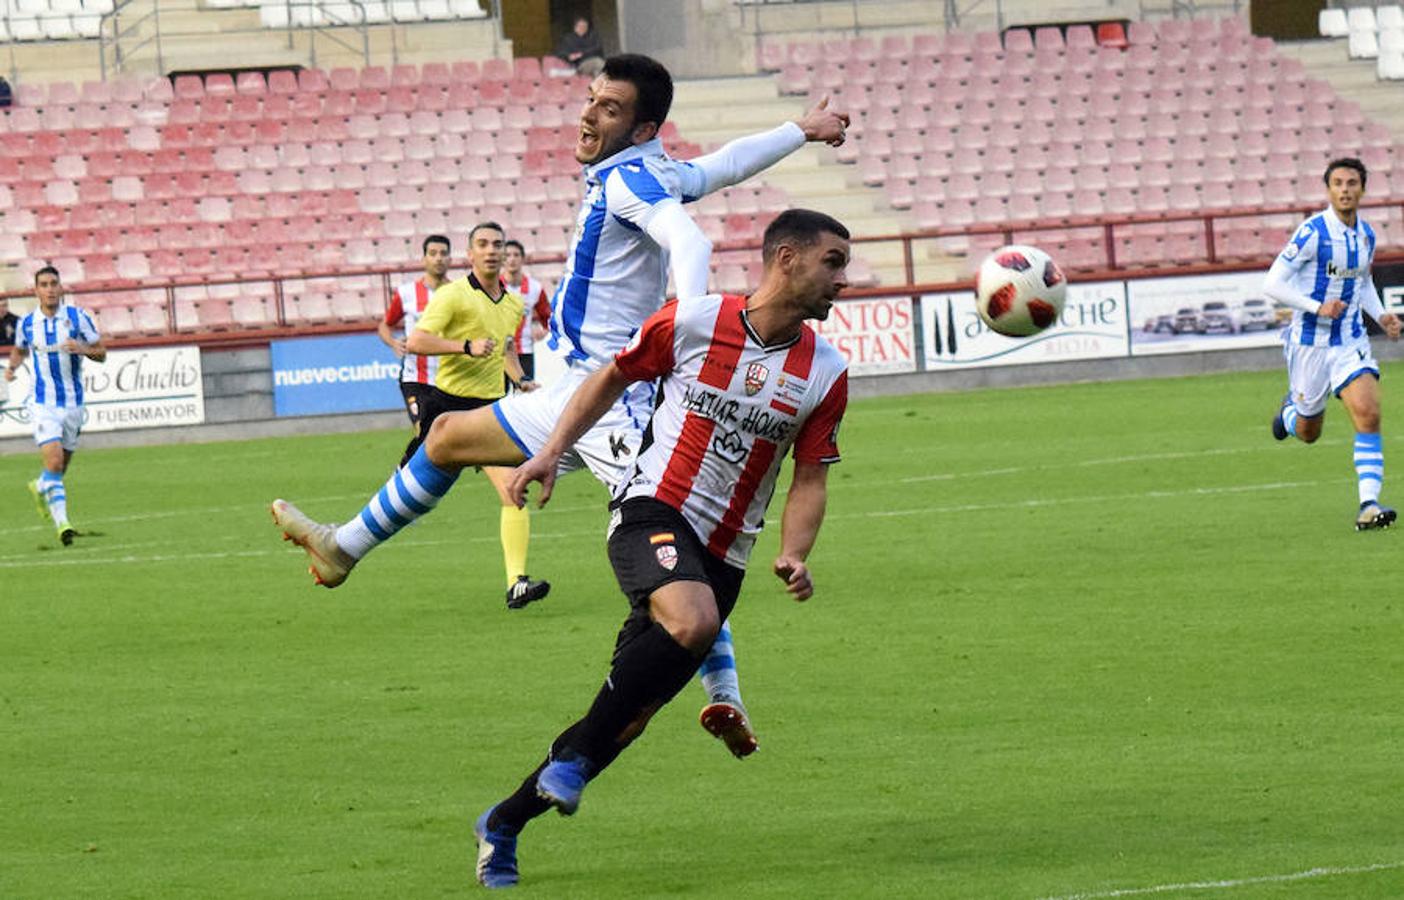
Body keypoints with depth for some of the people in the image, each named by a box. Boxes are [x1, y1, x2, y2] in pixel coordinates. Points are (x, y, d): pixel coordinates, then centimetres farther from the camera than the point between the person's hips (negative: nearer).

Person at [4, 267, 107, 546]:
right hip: (43, 404, -1)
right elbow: (19, 349, 21)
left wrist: (83, 349, -20)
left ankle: (40, 488, 48)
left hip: (73, 402, 1)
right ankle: (61, 523, -17)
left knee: (61, 466, 14)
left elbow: (101, 353, 2)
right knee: (54, 461, -18)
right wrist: (12, 366, 0)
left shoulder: (77, 317, -4)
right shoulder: (26, 323, 1)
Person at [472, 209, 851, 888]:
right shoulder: (690, 322, -7)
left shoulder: (825, 372, 2)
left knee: (633, 711, 2)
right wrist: (551, 451, 3)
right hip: (652, 511, -4)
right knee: (692, 621, -35)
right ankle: (575, 756, -19)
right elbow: (613, 378, 9)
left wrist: (793, 557, -11)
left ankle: (504, 825, 17)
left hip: (722, 553, 4)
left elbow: (810, 478, 6)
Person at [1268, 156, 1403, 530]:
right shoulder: (1313, 232, -16)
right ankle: (1292, 409, 48)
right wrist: (1318, 308, -25)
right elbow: (1273, 284, -16)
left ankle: (1369, 504, -19)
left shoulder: (1366, 234, 4)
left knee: (1368, 415, -18)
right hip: (1311, 342, -4)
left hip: (1351, 341, 4)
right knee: (1308, 433, 10)